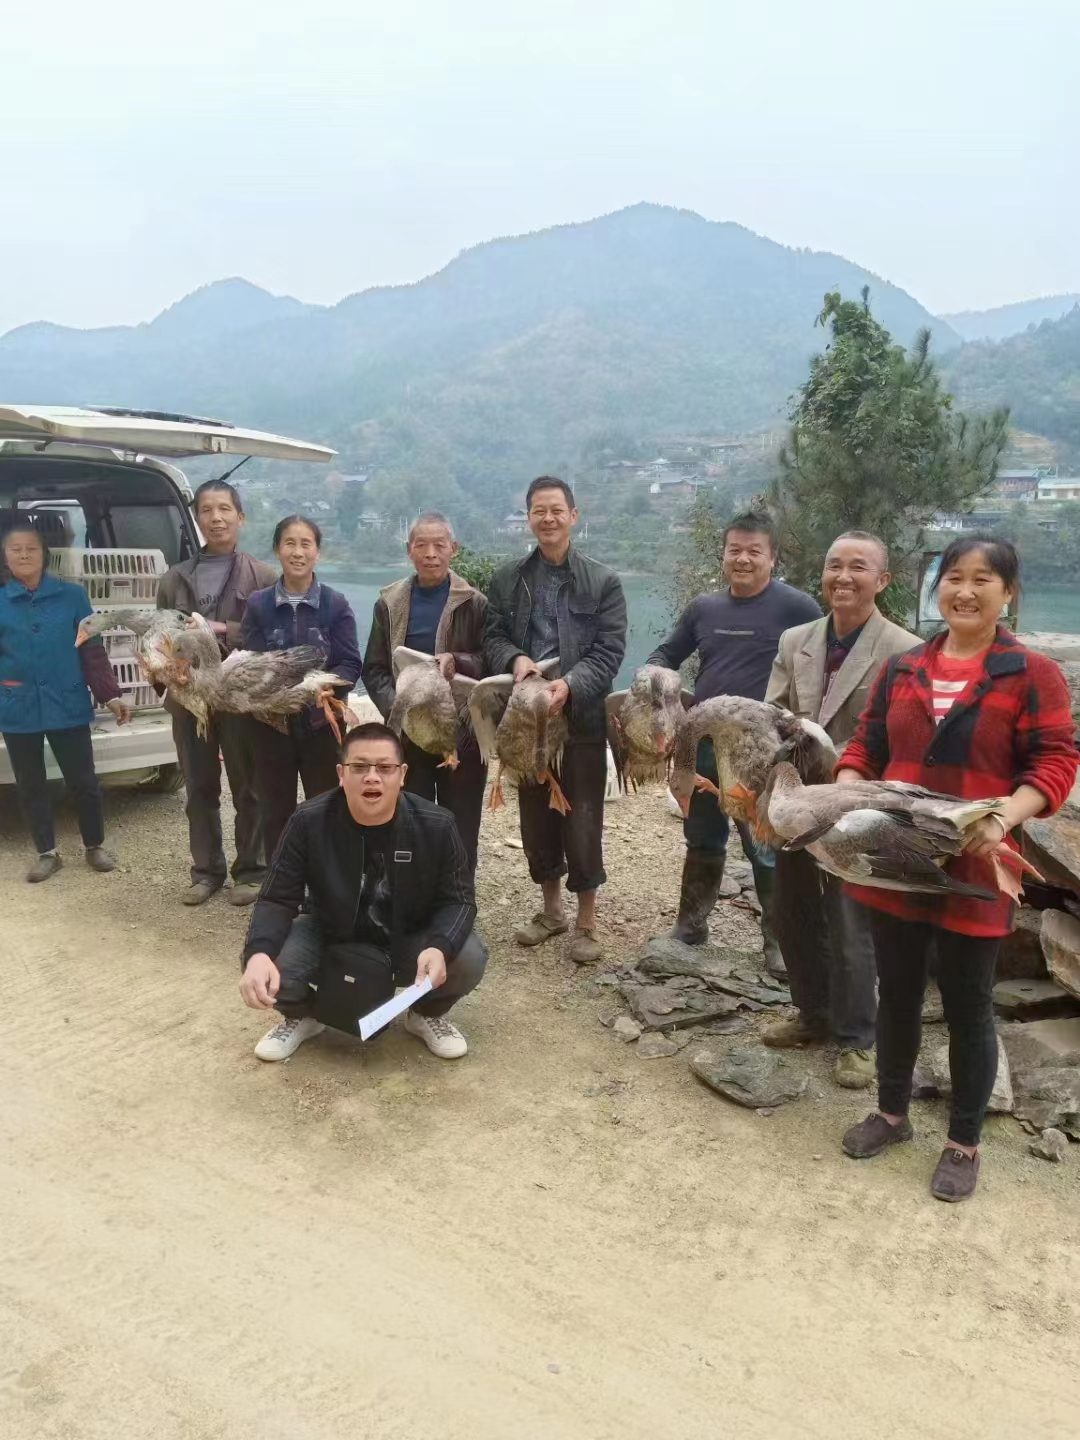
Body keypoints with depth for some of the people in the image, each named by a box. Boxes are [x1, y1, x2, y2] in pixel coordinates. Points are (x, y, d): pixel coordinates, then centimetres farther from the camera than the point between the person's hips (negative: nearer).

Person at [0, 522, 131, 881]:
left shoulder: (72, 596, 0)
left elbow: (92, 650, 0)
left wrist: (110, 695, -4)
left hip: (67, 707, -1)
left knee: (83, 781, 6)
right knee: (30, 786, 12)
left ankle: (95, 847, 25)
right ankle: (47, 853, 27)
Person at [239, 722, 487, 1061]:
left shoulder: (436, 826, -20)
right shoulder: (308, 823, -20)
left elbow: (457, 900, -14)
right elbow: (277, 900, -17)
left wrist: (439, 947, -38)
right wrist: (259, 953, -39)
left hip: (411, 940, 0)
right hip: (330, 936, 0)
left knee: (468, 958, -28)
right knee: (268, 963, -27)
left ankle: (428, 1014, 10)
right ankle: (301, 1016, 12)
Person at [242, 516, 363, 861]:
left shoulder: (336, 605, 0)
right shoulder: (258, 604, 2)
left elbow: (351, 665, -4)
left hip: (322, 722, -1)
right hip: (272, 722, 1)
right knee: (276, 813, 9)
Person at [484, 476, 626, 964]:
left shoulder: (603, 581, -1)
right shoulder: (507, 579, 9)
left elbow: (610, 650, -7)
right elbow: (492, 637, 8)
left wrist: (570, 685, -24)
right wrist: (515, 659, -15)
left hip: (580, 718, -3)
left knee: (582, 820, 1)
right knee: (535, 817, 13)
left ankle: (586, 920, 16)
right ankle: (551, 909, 30)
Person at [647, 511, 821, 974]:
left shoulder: (794, 606, -8)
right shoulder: (703, 607, 8)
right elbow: (666, 654, 19)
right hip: (702, 745, 5)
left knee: (766, 849, 2)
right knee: (702, 842, 18)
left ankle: (779, 939, 19)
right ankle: (690, 927, 32)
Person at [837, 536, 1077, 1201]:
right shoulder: (901, 669, 7)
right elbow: (866, 748, 11)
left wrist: (1003, 817, -25)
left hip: (973, 873, -4)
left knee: (968, 1008, 11)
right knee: (897, 994, 18)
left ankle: (965, 1143, 30)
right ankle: (892, 1112, 39)